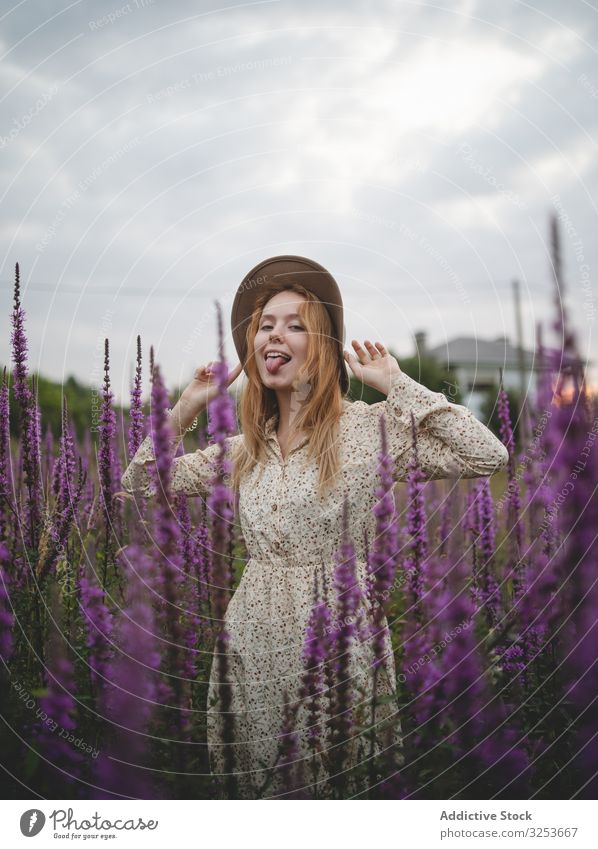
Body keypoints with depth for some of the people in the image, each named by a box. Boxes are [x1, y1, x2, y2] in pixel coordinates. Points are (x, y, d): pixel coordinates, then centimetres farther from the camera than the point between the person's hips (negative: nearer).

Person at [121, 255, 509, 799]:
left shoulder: (369, 427, -8)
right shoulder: (244, 448, 8)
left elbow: (488, 455, -18)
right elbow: (141, 483, 13)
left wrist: (396, 384, -14)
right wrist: (185, 408, 3)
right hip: (254, 640, 5)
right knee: (258, 787, 16)